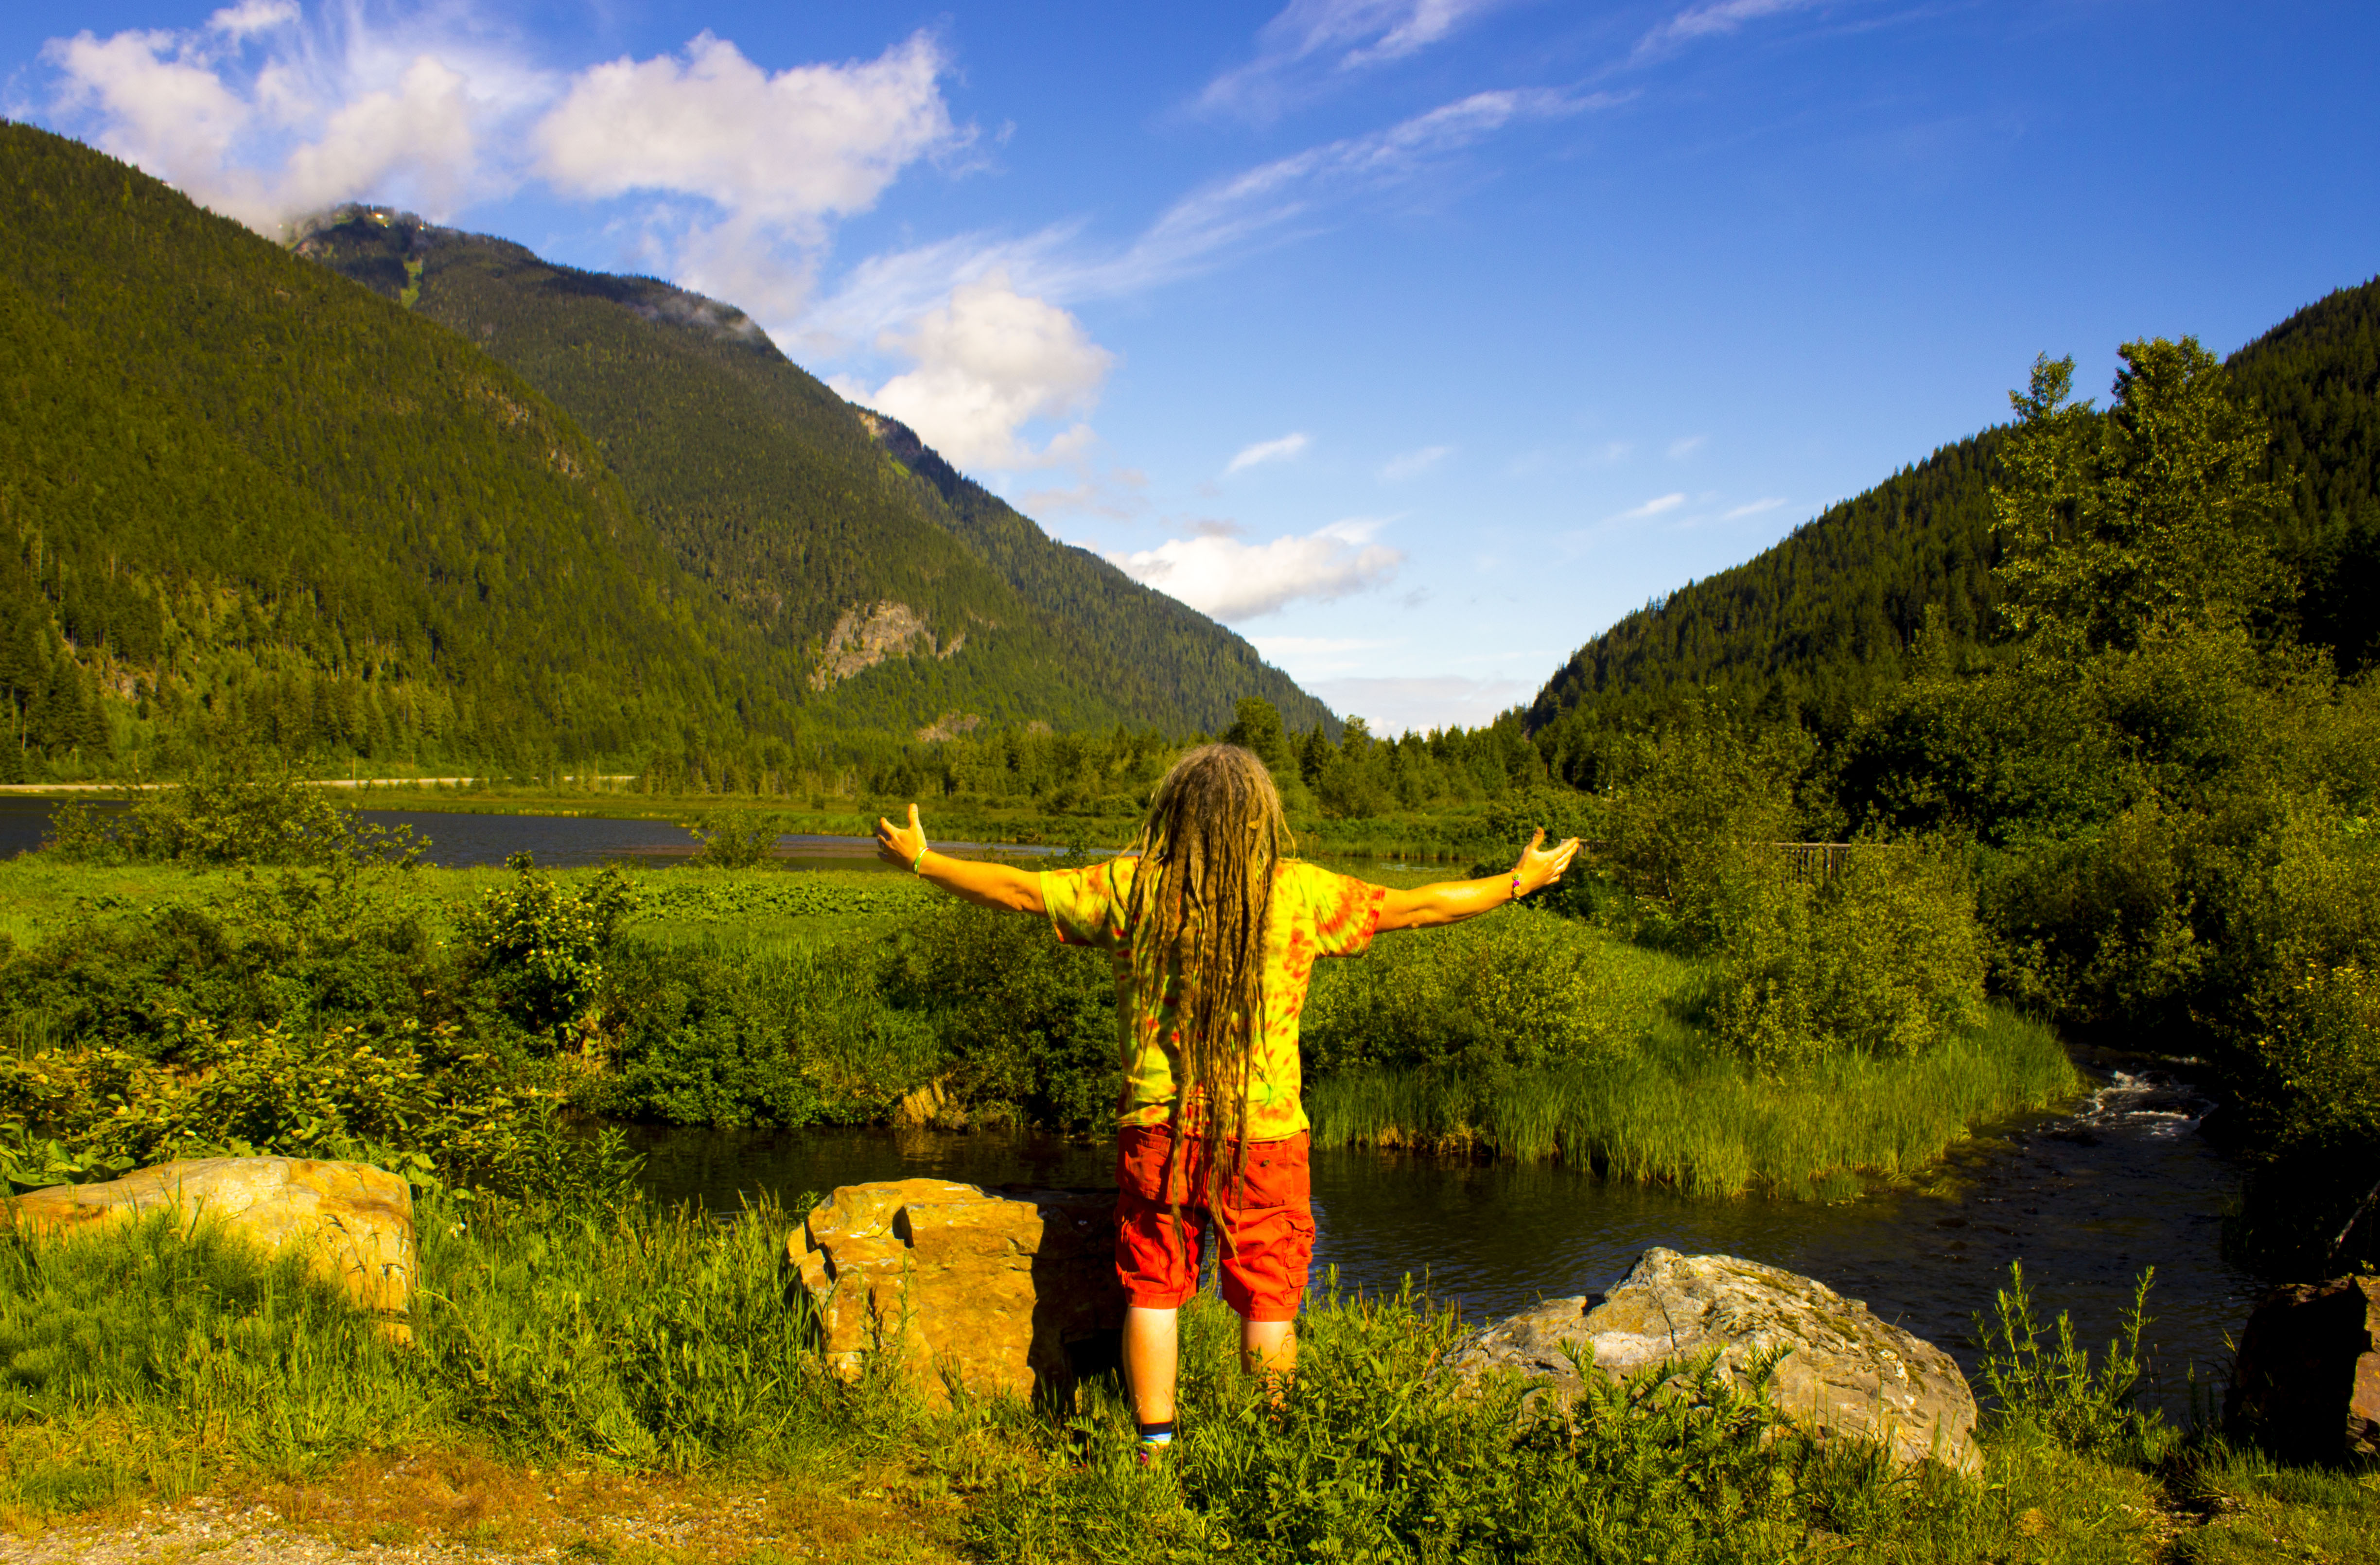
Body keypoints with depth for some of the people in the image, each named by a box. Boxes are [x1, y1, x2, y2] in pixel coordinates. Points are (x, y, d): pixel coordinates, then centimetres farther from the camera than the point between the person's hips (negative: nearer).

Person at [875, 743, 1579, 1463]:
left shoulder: (1131, 886, -5)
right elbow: (1419, 906, 1)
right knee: (1267, 1300, 11)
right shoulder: (1298, 891, -7)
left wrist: (921, 861, 18)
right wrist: (1517, 883, 16)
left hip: (1156, 1129, 1)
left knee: (1154, 1291, 14)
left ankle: (1155, 1447, 19)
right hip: (1264, 1135, -1)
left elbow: (1016, 889, 3)